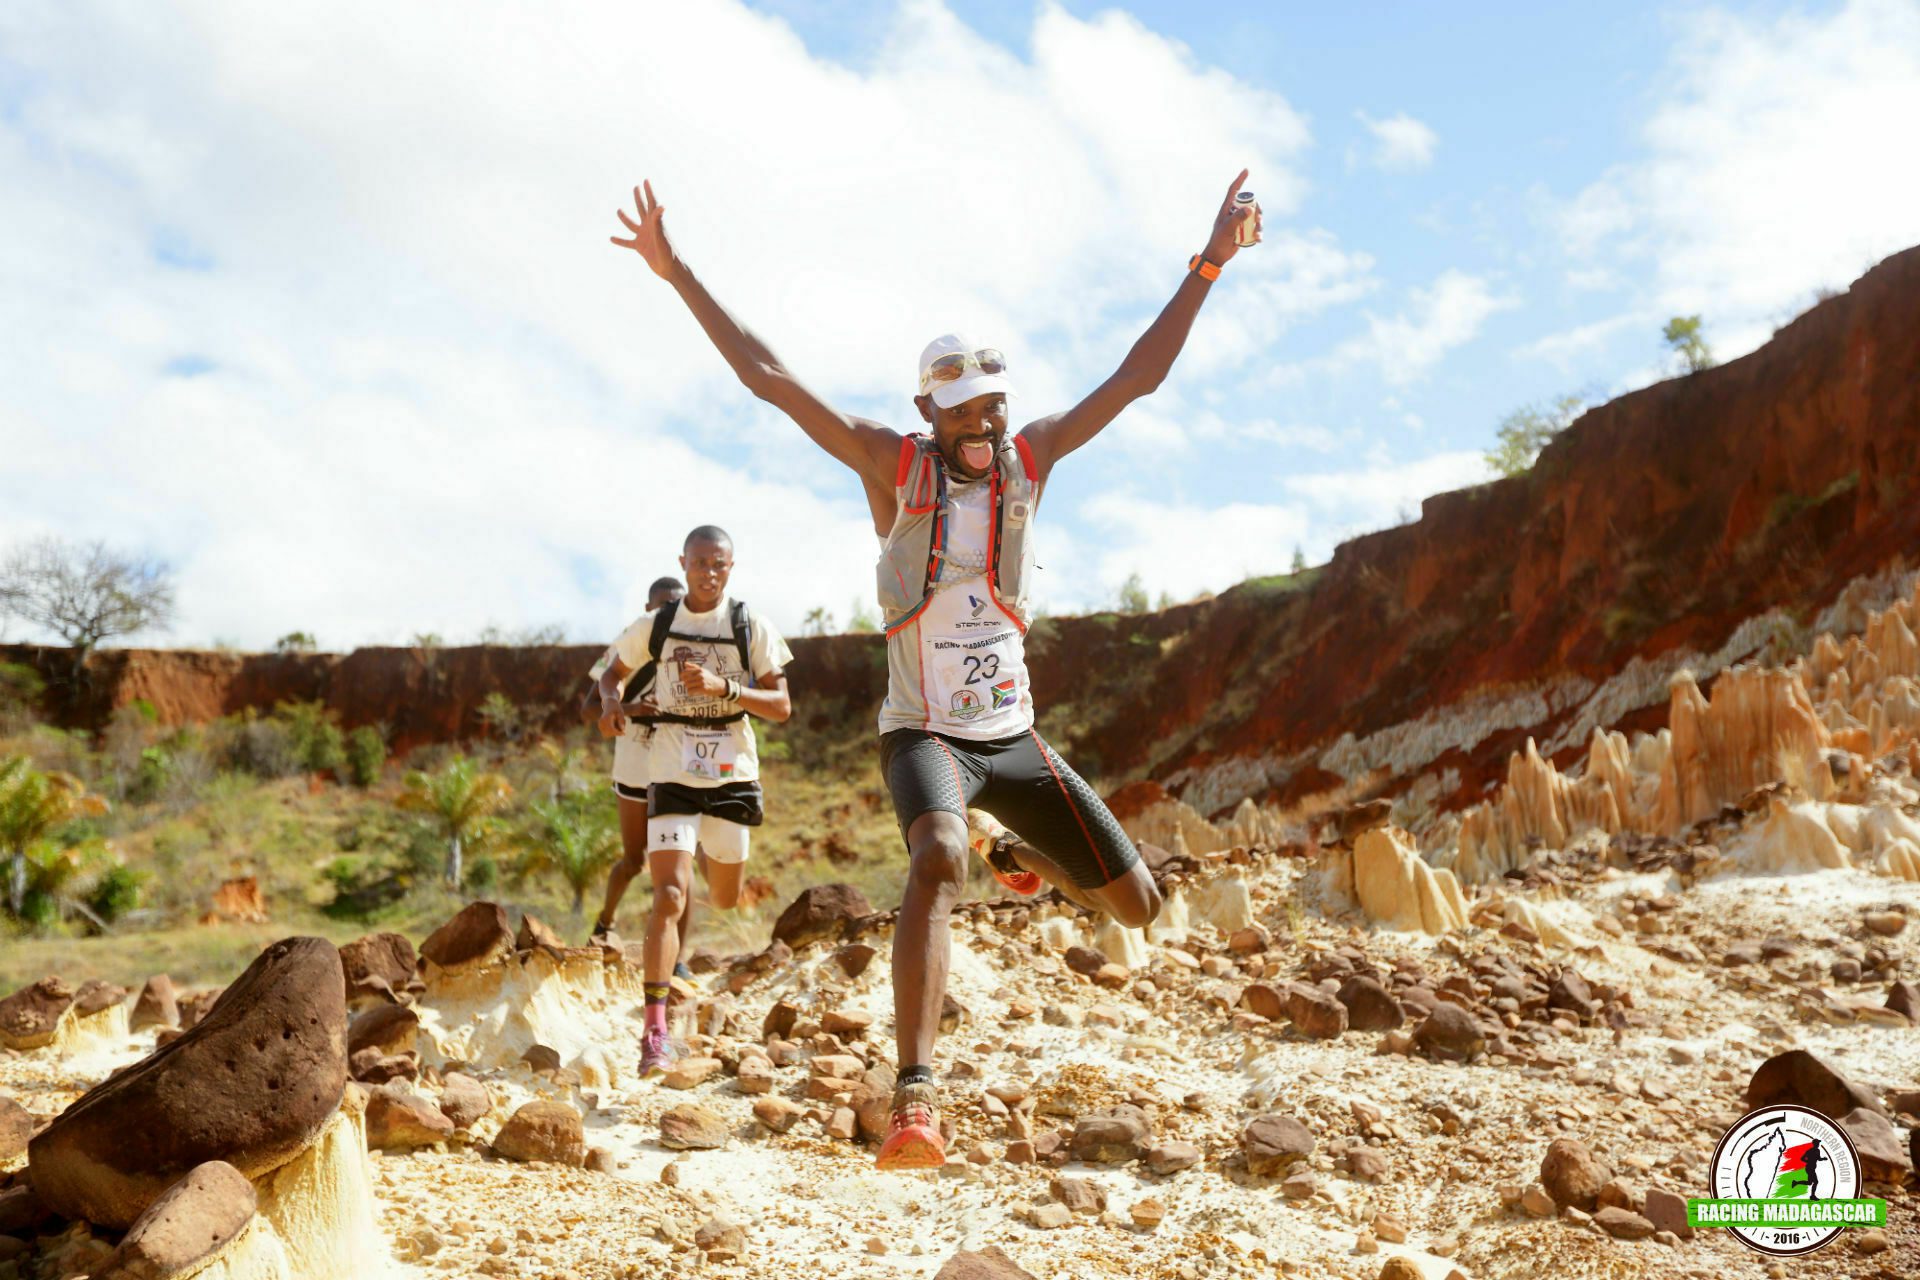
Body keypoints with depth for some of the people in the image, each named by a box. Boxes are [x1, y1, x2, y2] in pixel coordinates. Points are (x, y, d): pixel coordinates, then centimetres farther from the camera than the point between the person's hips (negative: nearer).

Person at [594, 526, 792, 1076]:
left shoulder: (752, 627, -1)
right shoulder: (656, 627, 4)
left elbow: (781, 706, -5)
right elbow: (613, 672, 18)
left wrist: (724, 687, -21)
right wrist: (611, 701, -5)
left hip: (733, 776, 1)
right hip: (672, 776, -1)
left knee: (725, 900, 15)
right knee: (670, 895, -16)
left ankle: (706, 852, 52)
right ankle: (655, 1029, -16)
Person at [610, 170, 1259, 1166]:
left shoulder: (1029, 458, 4)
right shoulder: (894, 465, -4)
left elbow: (1140, 375, 6)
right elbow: (767, 377, -7)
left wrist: (1208, 266, 3)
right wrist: (677, 274, -10)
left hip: (1014, 737, 4)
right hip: (922, 734, -4)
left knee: (1136, 906, 5)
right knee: (938, 857, -37)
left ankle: (1029, 859, 39)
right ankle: (915, 1101, -37)